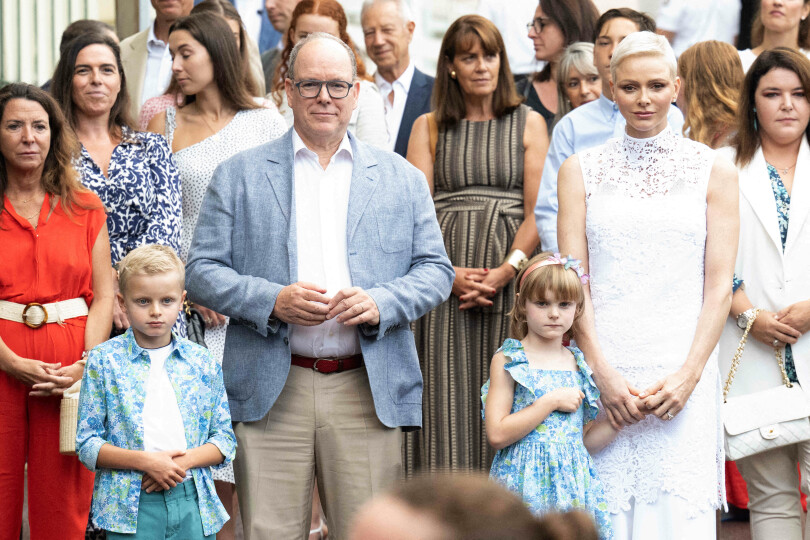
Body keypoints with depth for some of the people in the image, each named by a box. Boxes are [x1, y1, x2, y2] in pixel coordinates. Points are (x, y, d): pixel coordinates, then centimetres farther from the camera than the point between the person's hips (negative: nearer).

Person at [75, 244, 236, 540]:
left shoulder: (202, 362, 8)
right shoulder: (104, 360, 2)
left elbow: (224, 438, 9)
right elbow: (87, 445, -1)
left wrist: (184, 461, -10)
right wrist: (144, 461, -14)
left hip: (193, 505, 2)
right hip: (130, 507, -2)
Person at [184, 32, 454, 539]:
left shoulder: (402, 178, 13)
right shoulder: (239, 175, 8)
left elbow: (435, 269, 11)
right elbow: (202, 270, 4)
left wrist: (380, 303, -10)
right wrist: (273, 301, -13)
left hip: (369, 392, 1)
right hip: (271, 393, -1)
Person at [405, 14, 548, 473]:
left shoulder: (529, 124, 10)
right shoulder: (429, 128, 13)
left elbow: (538, 211, 2)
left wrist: (507, 270, -13)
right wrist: (448, 273, -12)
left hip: (510, 282, -1)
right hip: (444, 282, 1)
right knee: (447, 397, -4)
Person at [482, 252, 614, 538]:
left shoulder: (579, 364, 11)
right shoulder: (508, 360, -2)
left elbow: (587, 441, 15)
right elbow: (497, 434, -13)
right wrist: (551, 402, -13)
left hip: (573, 482, 4)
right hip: (526, 481, -4)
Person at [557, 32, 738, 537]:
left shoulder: (714, 170, 7)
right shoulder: (581, 169, 8)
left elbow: (719, 286, 3)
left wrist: (688, 376, -8)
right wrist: (604, 373, -8)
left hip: (683, 374, -1)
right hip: (603, 373, 1)